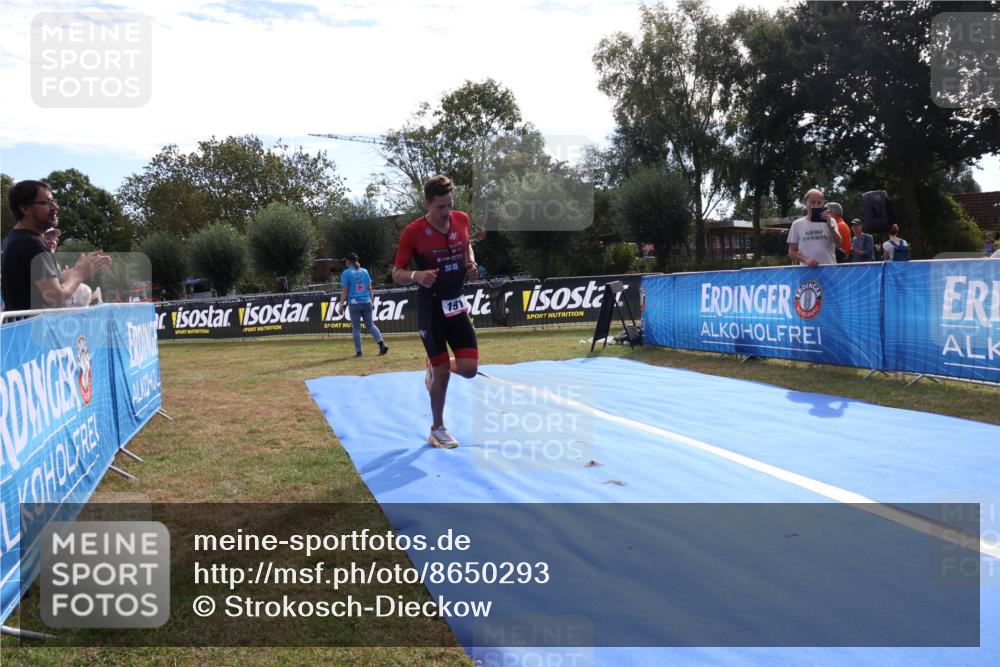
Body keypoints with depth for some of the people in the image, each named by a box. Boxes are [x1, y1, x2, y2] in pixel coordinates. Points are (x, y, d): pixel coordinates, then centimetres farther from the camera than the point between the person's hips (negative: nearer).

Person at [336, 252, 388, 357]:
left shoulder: (346, 273, -3)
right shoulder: (365, 271, 9)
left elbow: (344, 291, -7)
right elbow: (370, 288, 10)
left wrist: (341, 304, -2)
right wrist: (370, 300, 20)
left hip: (354, 304, -4)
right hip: (366, 302, 4)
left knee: (356, 328, 5)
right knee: (370, 325, 11)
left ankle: (358, 351, 5)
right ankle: (382, 344, -5)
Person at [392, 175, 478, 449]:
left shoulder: (462, 219, -1)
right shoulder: (413, 232, -14)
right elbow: (397, 274, -8)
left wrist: (471, 262, -1)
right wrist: (416, 276, -30)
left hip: (456, 304, 4)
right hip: (430, 307, -4)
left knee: (469, 368, -5)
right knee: (443, 372, -3)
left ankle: (436, 367, 30)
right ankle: (437, 430, 18)